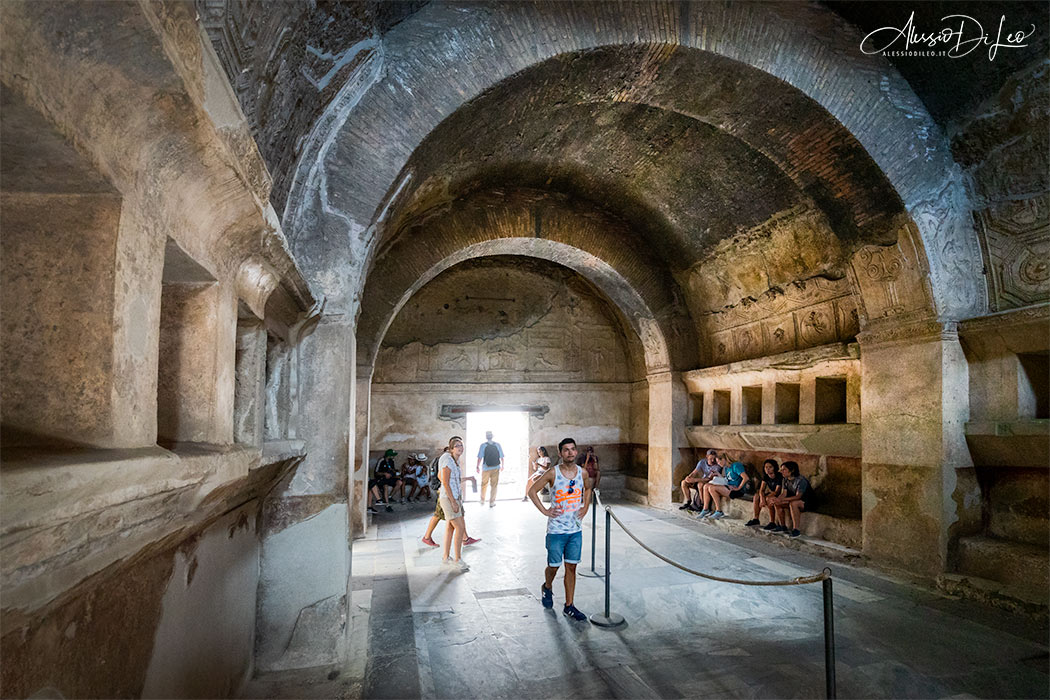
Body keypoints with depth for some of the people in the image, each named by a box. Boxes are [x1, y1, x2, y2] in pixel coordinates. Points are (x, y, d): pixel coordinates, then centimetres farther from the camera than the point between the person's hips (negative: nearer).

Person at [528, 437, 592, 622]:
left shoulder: (583, 473, 0)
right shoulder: (552, 473, -12)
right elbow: (532, 490, -3)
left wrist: (585, 507, 9)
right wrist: (544, 511, -8)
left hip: (576, 529, 3)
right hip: (556, 529, -3)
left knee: (571, 567, 7)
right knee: (553, 566, 7)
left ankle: (569, 607, 17)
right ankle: (547, 588, 39)